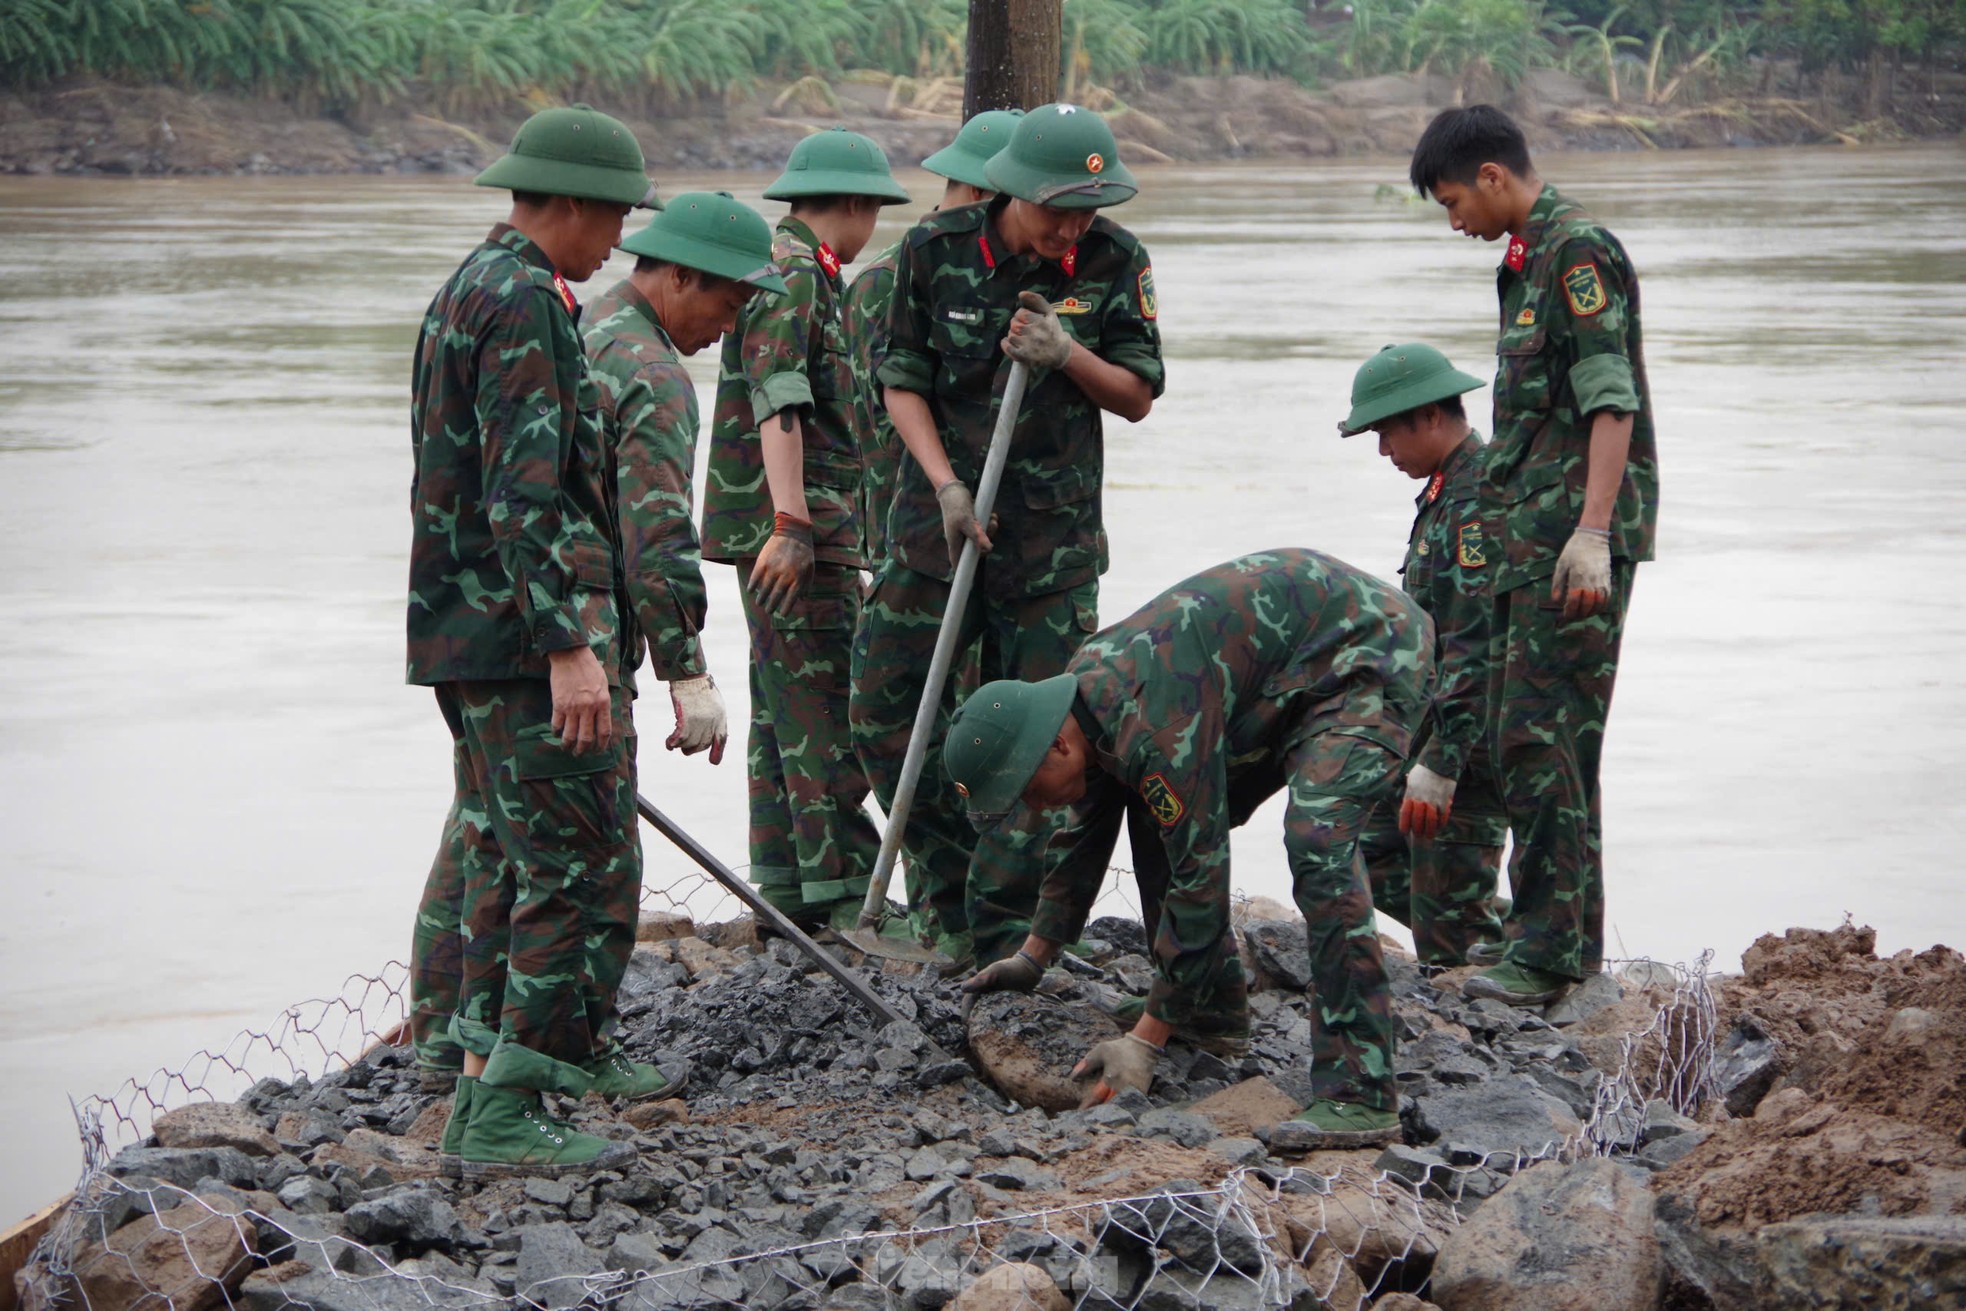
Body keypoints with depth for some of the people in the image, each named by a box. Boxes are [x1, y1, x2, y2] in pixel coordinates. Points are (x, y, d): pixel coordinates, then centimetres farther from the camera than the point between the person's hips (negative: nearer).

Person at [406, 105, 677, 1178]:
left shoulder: (466, 292, 18)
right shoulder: (526, 303, -14)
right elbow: (524, 495, -22)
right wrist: (568, 645, -25)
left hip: (464, 631, 11)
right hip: (526, 629, -11)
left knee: (504, 854, 15)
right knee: (578, 864, -8)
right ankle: (502, 1112, -9)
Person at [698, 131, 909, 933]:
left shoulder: (796, 271, 20)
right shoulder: (793, 275, -13)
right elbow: (779, 403, -23)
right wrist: (791, 525, -29)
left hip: (790, 523, 11)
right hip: (795, 522, -11)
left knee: (786, 702, 11)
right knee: (824, 705, -10)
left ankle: (784, 888, 15)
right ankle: (842, 889, -10)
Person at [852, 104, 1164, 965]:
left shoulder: (1114, 262, -5)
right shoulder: (936, 250, -7)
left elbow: (1139, 397, 0)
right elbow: (901, 379, -1)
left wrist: (1067, 355, -18)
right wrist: (946, 485, -13)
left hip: (1055, 532, -1)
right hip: (940, 508, 1)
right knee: (886, 704, -1)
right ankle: (948, 891, 12)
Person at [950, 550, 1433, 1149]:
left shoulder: (1152, 726, -32)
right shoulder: (1088, 689, -1)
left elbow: (1201, 875, -29)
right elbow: (1085, 833, 17)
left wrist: (1146, 1041, -24)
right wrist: (1033, 956, 23)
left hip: (1372, 653, -10)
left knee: (1317, 845, -28)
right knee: (1166, 827, 9)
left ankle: (1361, 1095, -30)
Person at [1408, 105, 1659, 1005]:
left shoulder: (1579, 249, -10)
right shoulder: (1531, 258, 20)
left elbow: (1612, 402, -18)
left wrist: (1592, 533, -25)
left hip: (1575, 537, -10)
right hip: (1529, 536, 10)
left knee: (1545, 736, -12)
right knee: (1521, 735, 11)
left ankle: (1551, 948, -10)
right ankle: (1568, 933, 18)